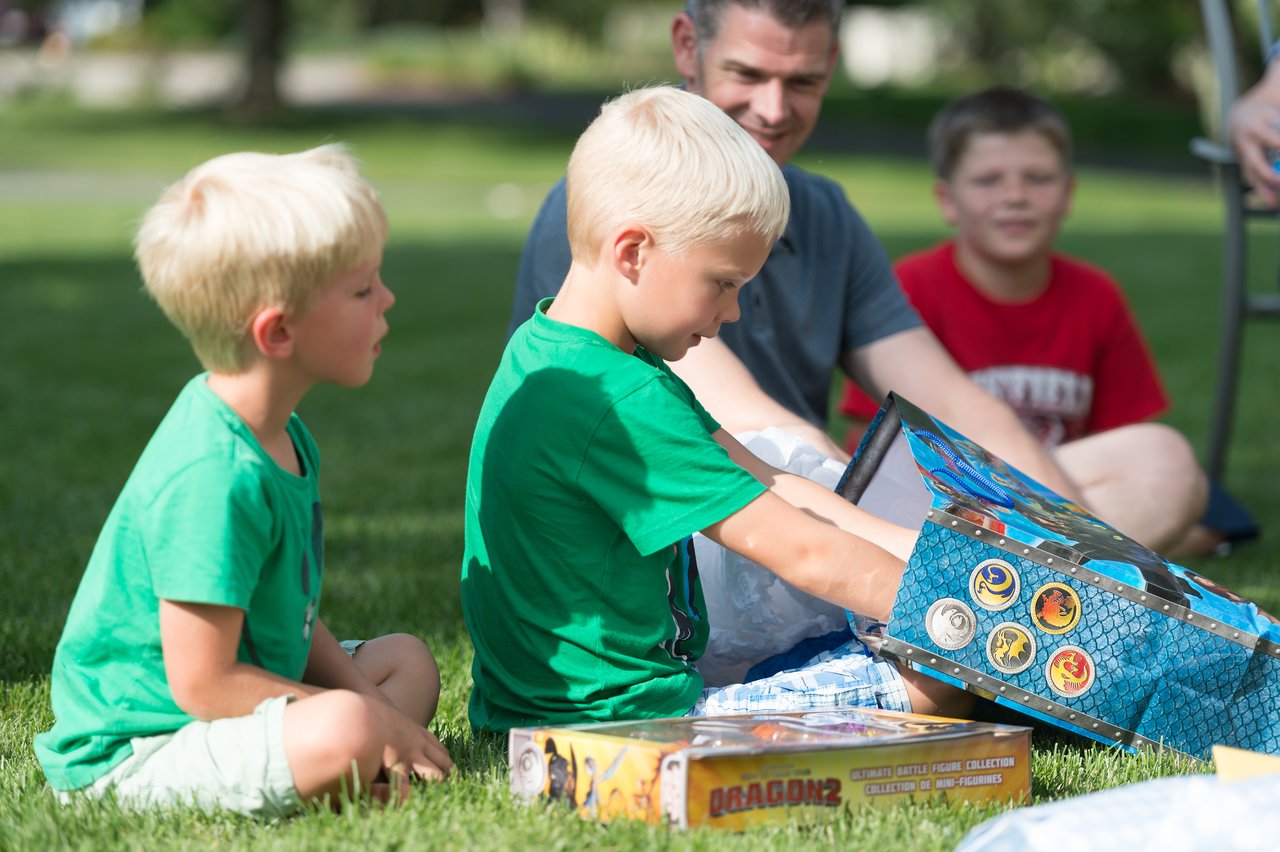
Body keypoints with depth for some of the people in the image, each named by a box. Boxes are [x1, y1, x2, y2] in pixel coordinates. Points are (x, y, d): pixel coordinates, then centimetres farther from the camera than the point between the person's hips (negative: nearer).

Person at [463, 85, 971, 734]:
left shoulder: (545, 351, 9)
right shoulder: (620, 401, -23)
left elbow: (762, 483, 10)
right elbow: (793, 550, -20)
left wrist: (924, 550, 6)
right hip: (622, 722, -10)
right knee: (944, 676, -8)